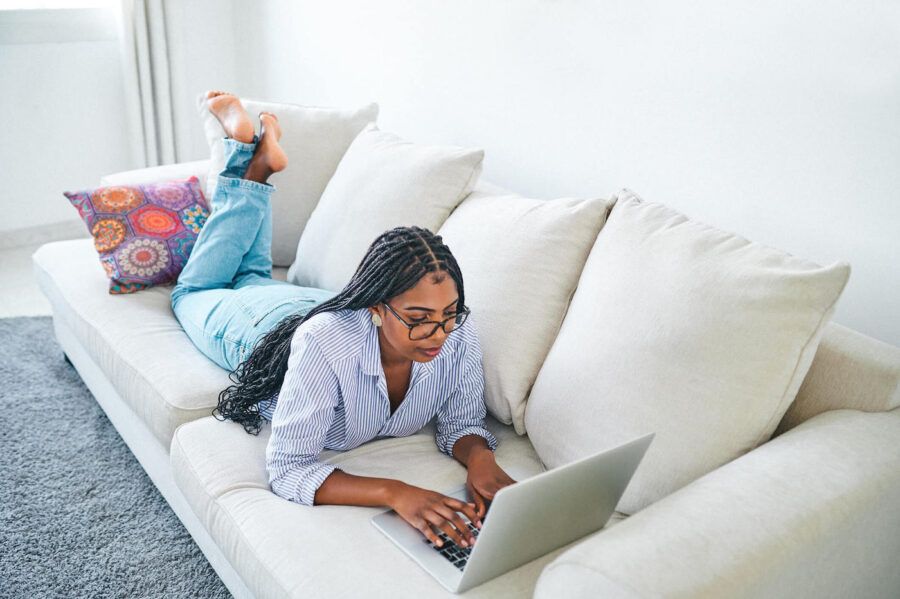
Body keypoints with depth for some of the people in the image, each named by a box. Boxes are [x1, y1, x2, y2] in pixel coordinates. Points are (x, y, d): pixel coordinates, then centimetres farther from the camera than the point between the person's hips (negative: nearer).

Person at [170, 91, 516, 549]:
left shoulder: (459, 337, -38)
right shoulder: (324, 343, -50)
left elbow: (461, 423, -23)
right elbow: (288, 471, -46)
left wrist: (480, 457, -46)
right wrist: (392, 492, -59)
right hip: (261, 324, -3)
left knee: (254, 275, 37)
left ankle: (260, 161, 43)